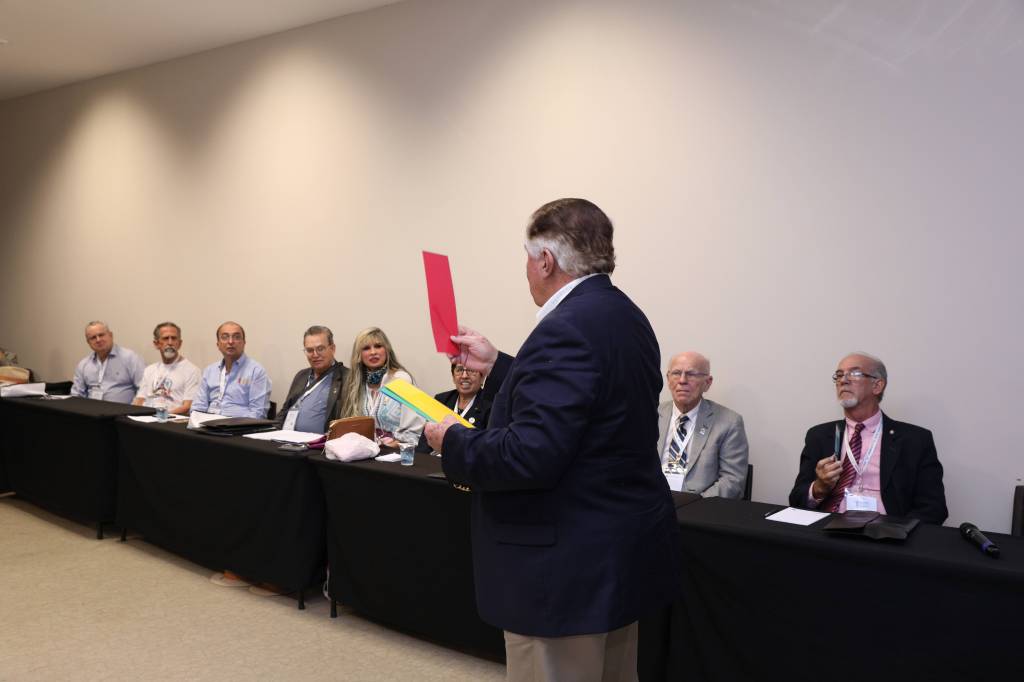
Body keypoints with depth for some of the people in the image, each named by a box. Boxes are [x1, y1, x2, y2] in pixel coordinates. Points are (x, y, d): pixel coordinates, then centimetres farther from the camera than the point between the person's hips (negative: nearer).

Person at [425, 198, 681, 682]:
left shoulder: (567, 328, -23)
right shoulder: (624, 316, 7)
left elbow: (530, 455, -28)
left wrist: (454, 441, -12)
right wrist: (495, 366, 18)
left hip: (571, 565, -10)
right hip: (619, 550, 10)